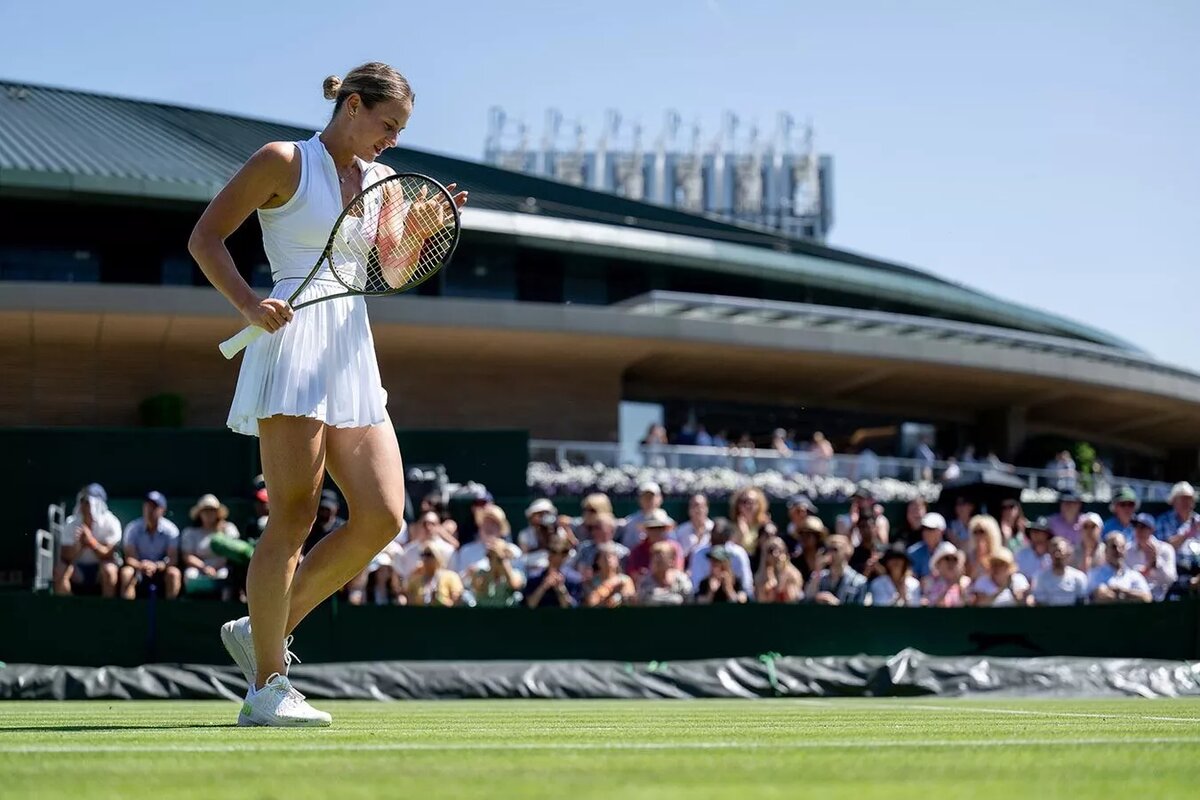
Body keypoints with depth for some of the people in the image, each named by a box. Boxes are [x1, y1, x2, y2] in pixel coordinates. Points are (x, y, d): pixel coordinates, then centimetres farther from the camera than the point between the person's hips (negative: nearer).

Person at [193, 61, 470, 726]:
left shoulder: (381, 181, 18)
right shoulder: (283, 162, 0)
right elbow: (204, 237, -2)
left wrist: (420, 231, 2)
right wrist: (249, 303, -17)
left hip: (352, 353, 7)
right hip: (292, 340, -7)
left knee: (383, 517, -2)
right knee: (295, 515, -12)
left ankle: (261, 630, 11)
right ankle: (267, 687, -6)